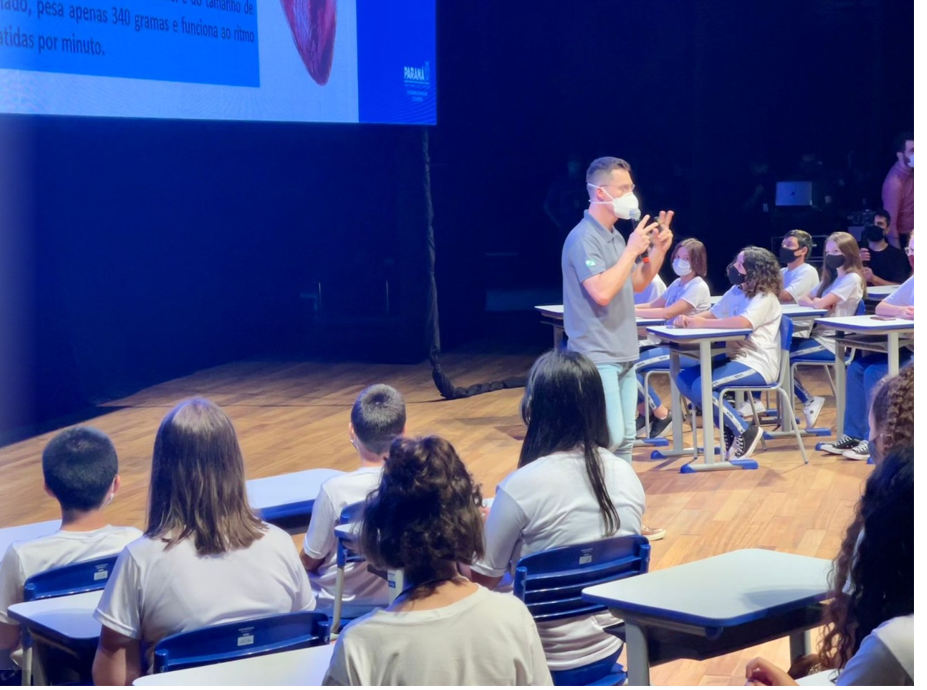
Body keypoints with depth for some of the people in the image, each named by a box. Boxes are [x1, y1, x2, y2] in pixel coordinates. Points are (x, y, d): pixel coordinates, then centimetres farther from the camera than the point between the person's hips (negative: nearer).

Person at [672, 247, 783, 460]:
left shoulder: (765, 299, -16)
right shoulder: (736, 292, 11)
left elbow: (743, 323, -34)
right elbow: (712, 314, 10)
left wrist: (703, 324, -28)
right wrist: (689, 319, -13)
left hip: (758, 365, -9)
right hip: (736, 358, 9)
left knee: (701, 387, -25)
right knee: (684, 379, 1)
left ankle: (744, 431, -8)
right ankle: (729, 427, 8)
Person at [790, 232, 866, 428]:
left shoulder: (852, 279, -10)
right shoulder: (832, 278, 20)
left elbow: (820, 304, -19)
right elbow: (803, 299, 15)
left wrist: (813, 301, 3)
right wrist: (813, 301, -6)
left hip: (832, 343, -9)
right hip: (819, 337, 9)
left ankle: (809, 402, -4)